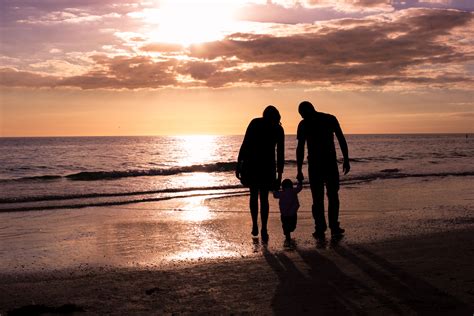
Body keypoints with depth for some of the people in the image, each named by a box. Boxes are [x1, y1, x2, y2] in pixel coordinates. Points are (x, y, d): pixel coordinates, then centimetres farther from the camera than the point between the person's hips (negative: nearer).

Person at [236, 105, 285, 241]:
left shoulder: (255, 122, 5)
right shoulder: (278, 129, 5)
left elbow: (244, 145, -2)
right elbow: (280, 154, 5)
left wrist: (239, 164, -1)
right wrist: (279, 176, 9)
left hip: (251, 164, 0)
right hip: (267, 166, 0)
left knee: (254, 195, 17)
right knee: (264, 198, 7)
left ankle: (255, 225, 13)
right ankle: (264, 230, 2)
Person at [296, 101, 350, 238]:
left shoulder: (303, 124, -1)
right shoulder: (331, 119, 4)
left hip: (314, 164, -1)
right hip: (331, 162, 1)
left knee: (317, 198, 5)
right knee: (333, 196, 10)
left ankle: (320, 228, 4)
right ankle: (334, 227, 8)